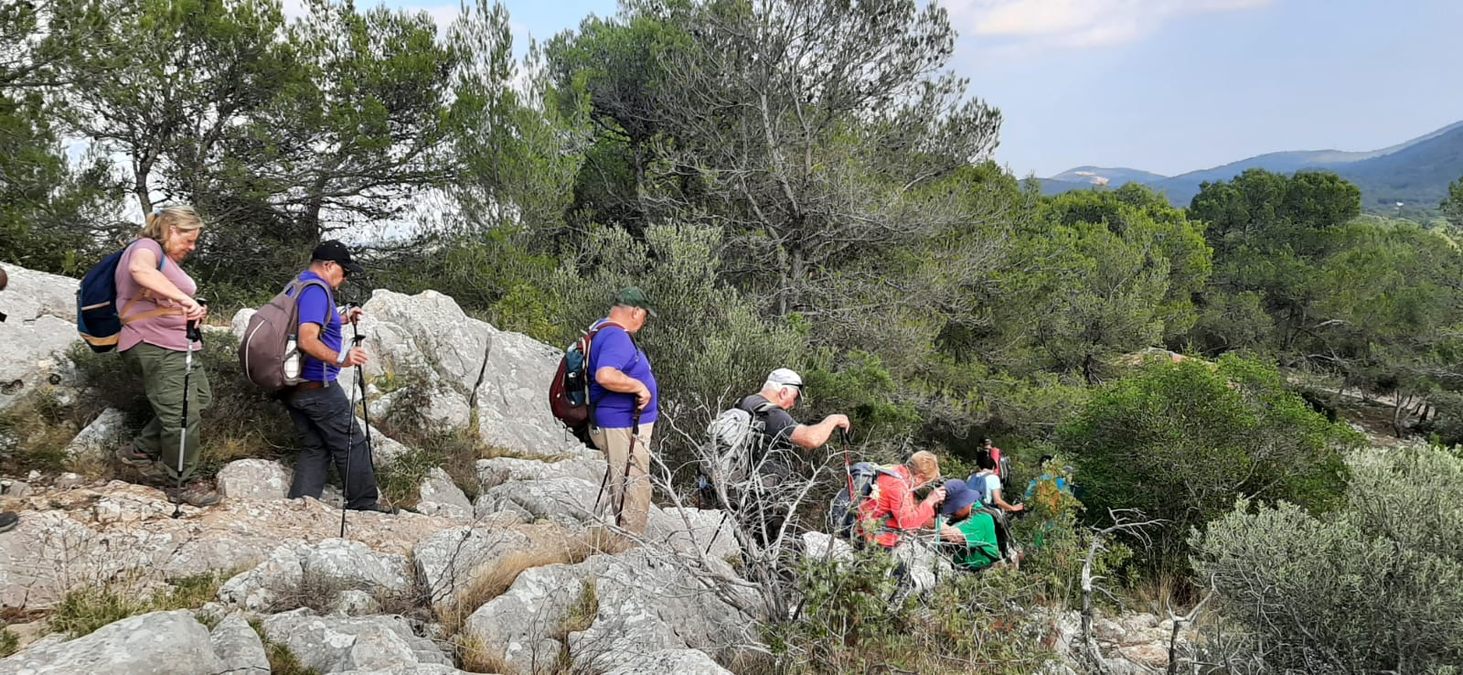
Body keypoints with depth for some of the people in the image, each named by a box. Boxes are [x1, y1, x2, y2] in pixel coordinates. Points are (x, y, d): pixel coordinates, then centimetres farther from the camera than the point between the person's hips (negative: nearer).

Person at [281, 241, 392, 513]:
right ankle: (365, 503, 10)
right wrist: (340, 358, -42)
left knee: (314, 447, 13)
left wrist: (341, 318, 22)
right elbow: (308, 341, -29)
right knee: (352, 444, 1)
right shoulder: (316, 290, -17)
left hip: (293, 386, 10)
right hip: (317, 386, -10)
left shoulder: (298, 284, 16)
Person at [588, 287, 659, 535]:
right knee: (635, 492, -6)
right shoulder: (617, 337, -21)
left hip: (626, 425, 11)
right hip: (622, 428, -11)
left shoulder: (602, 328, 12)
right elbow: (605, 375, -37)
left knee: (622, 487, 22)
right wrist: (639, 386, -25)